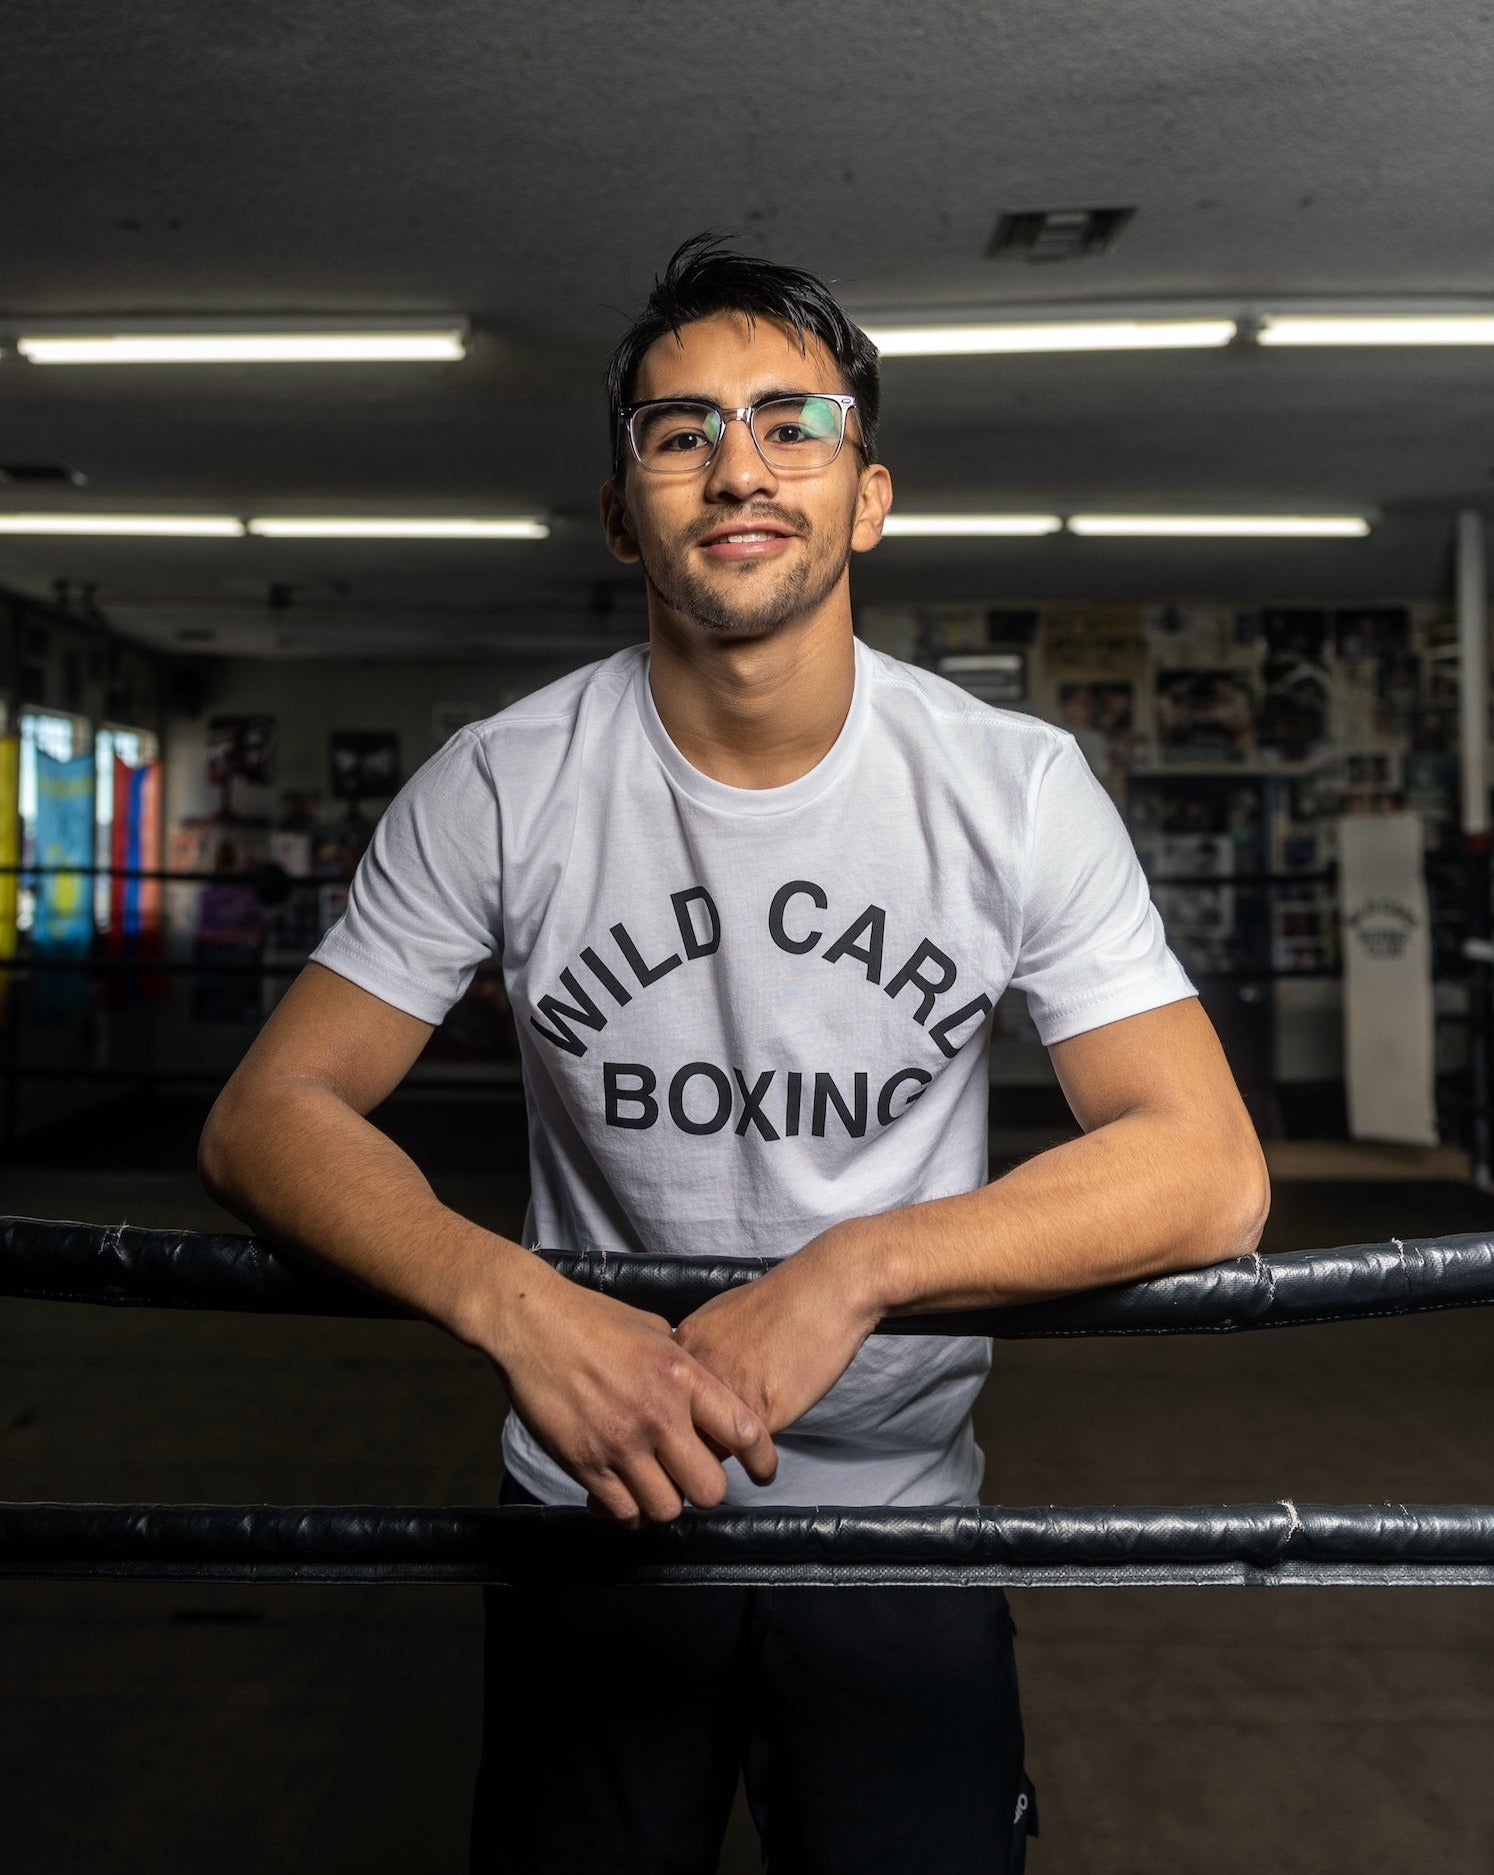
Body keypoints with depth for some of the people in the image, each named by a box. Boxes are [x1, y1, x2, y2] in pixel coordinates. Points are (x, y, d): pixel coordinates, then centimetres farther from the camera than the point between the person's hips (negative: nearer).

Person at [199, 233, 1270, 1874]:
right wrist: (513, 1302, -31)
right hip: (592, 1507, 0)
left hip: (899, 1510, 0)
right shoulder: (502, 786, -11)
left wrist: (855, 1267, -30)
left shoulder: (1017, 785, -11)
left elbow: (1206, 1169, -16)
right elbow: (269, 1115, -12)